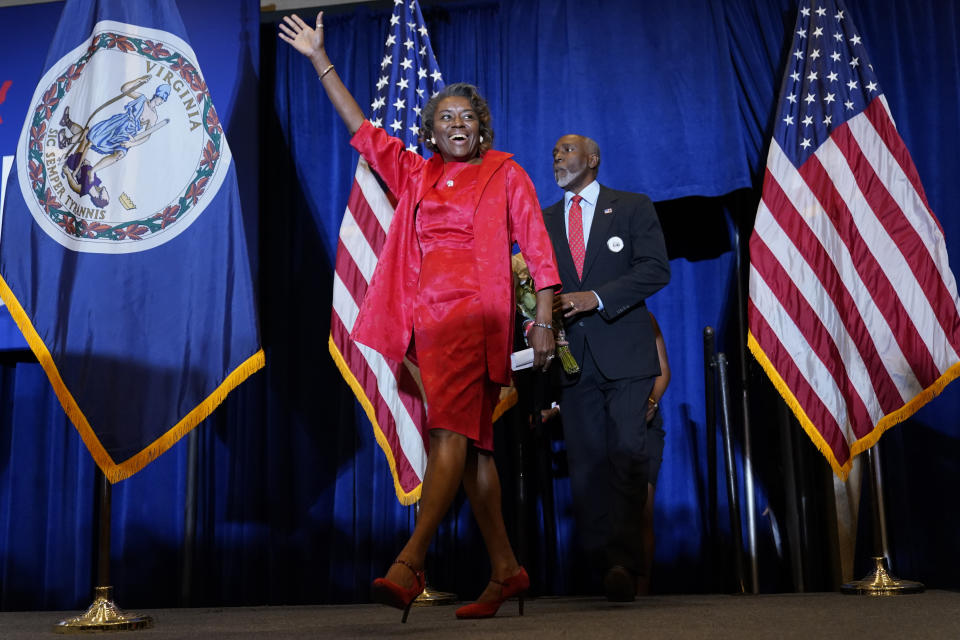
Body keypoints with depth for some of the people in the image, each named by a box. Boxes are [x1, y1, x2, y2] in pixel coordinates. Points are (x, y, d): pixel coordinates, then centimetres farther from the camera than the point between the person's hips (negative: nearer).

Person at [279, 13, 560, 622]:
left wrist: (545, 322, -6)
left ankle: (410, 562, -27)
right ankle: (506, 569, 10)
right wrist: (320, 59, 21)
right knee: (473, 445, 4)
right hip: (427, 319, 5)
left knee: (452, 434, -19)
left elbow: (538, 248, 3)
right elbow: (362, 128, 23)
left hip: (474, 315, -5)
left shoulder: (505, 173, 8)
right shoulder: (415, 174, 19)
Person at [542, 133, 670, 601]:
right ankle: (600, 563, 5)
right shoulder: (544, 221, 18)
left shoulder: (633, 208, 8)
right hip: (573, 358, 3)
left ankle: (624, 563, -10)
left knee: (628, 453, -12)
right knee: (585, 463, 0)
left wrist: (596, 297, -15)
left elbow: (656, 269, -3)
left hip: (624, 353, -3)